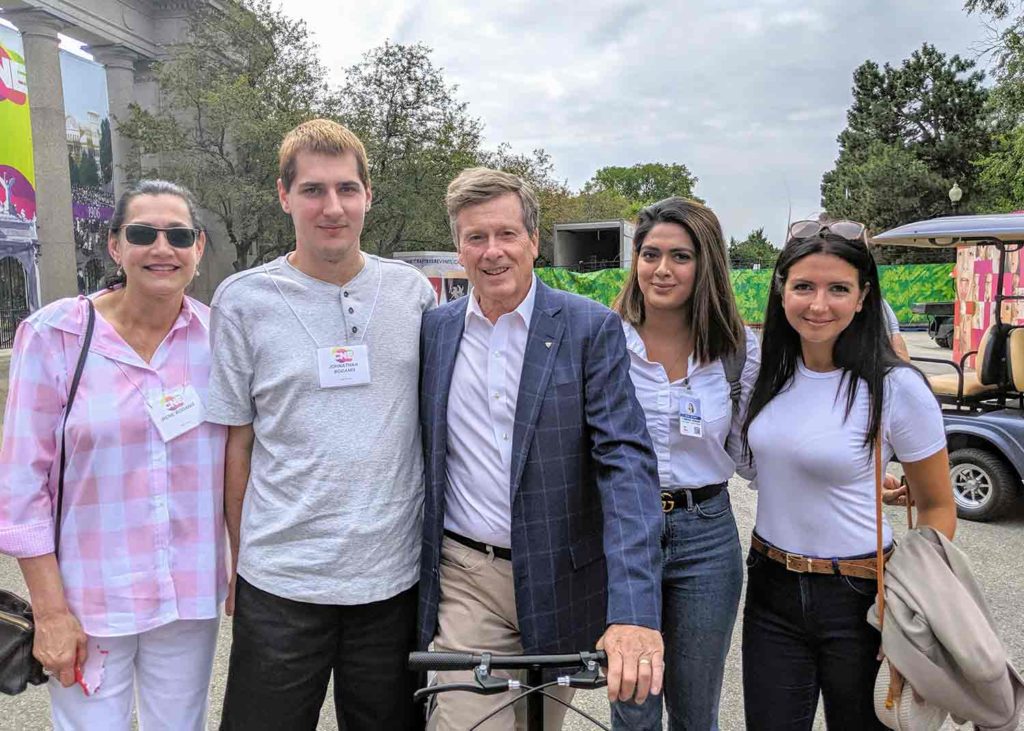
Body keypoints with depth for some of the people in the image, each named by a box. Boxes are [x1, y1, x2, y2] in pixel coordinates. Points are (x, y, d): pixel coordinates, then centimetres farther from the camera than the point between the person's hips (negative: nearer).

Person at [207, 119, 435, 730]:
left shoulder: (413, 291, 1)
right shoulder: (243, 300, -3)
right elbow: (236, 443, 3)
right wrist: (240, 559, 5)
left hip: (395, 575, 2)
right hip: (279, 585, -1)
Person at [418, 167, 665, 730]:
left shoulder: (591, 328, -8)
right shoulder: (434, 328, 2)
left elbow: (626, 462, -16)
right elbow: (422, 453, 9)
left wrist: (635, 610, -27)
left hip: (561, 581, -1)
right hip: (465, 580, 1)